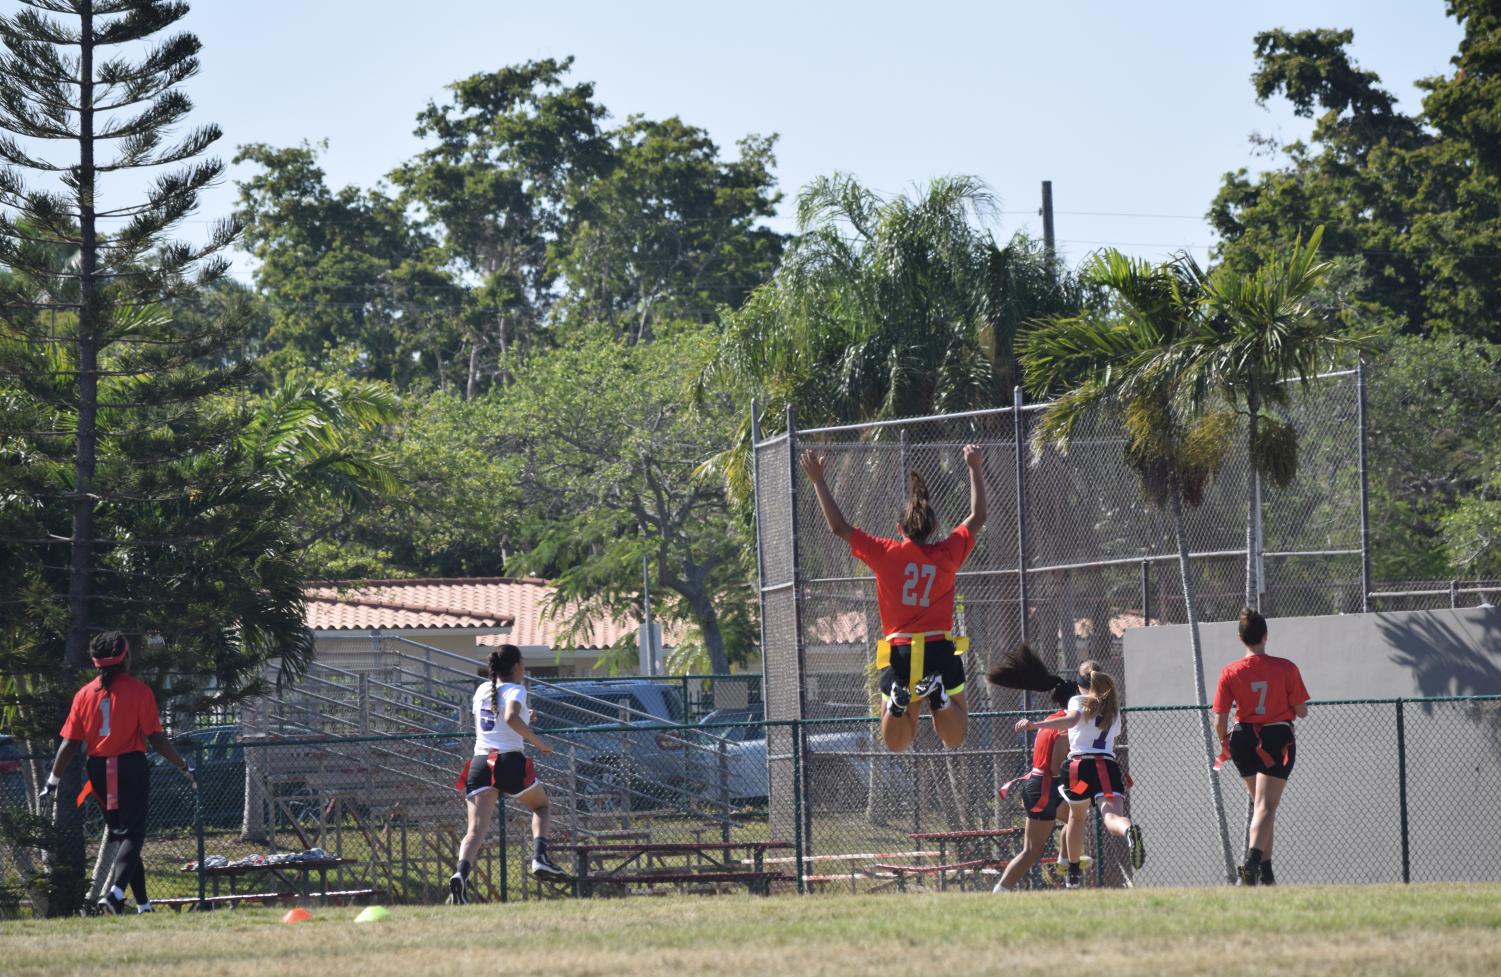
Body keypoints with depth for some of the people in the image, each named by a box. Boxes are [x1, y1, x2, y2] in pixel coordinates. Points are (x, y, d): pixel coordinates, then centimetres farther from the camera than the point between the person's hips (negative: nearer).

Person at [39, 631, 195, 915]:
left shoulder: (84, 694, 4)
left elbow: (70, 744, 2)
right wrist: (184, 767, 0)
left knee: (119, 833, 15)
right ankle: (115, 891, -31)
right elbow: (156, 739, -10)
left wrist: (53, 782, 9)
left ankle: (143, 904, 17)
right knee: (131, 834, -7)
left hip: (98, 770, 4)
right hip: (132, 768, -4)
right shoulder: (138, 690, -7)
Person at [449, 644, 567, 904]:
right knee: (541, 807, 23)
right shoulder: (515, 690, -2)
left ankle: (461, 872, -33)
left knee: (476, 827, -6)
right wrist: (539, 743, -14)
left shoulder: (482, 690, 18)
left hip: (480, 761, 4)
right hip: (510, 761, -4)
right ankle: (540, 857, -1)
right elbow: (511, 718, -22)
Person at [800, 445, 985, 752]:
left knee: (896, 744, 9)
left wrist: (818, 481, 10)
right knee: (954, 737, 8)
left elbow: (839, 527, 4)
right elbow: (977, 516, 15)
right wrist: (974, 468, 25)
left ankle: (898, 701, -25)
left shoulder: (886, 553, -3)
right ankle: (938, 694, -24)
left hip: (899, 654, 0)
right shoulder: (947, 554, 0)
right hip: (940, 651, 0)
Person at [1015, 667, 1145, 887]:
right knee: (1112, 815, -21)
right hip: (1107, 765, 1)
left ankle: (1073, 870, 34)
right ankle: (1129, 830, -58)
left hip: (1079, 764, -1)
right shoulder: (1113, 710, 24)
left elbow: (1071, 720, -13)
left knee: (1076, 815, 24)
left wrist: (1035, 724, -22)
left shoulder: (1078, 701, 9)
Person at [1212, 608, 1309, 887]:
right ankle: (1253, 858, -30)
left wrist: (1225, 743, 15)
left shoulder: (1230, 672, -5)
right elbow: (1302, 711, -5)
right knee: (1266, 807, -6)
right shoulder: (1286, 668, -9)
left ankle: (1265, 871, 21)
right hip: (1278, 738, -3)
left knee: (1261, 805, 20)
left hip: (1244, 739, 3)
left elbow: (1220, 721, -4)